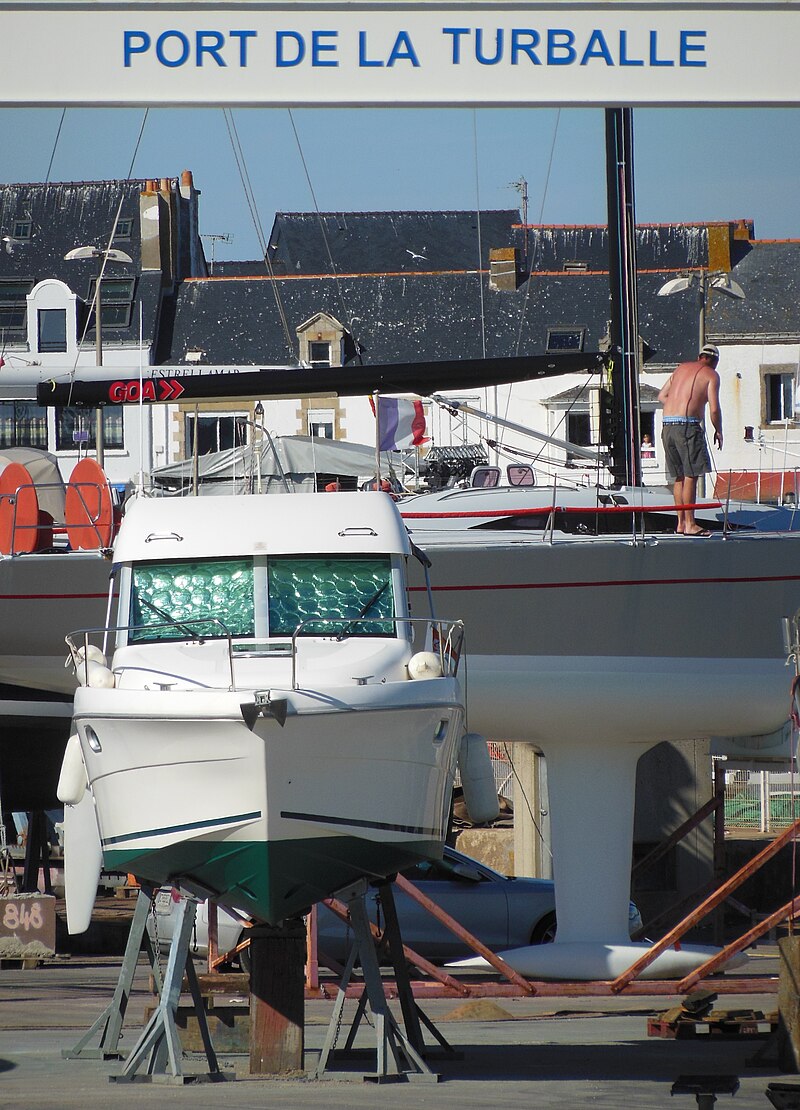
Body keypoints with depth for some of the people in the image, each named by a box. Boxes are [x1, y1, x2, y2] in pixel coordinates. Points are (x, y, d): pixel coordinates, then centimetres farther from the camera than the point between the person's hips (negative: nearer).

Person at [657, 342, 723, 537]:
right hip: (688, 425, -7)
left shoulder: (682, 368, 20)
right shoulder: (711, 375, 1)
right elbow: (714, 409, -7)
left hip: (668, 425, 7)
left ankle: (681, 522, 14)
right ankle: (689, 524, -10)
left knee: (678, 476, 13)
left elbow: (662, 396, 23)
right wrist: (718, 431, 7)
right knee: (691, 475, -6)